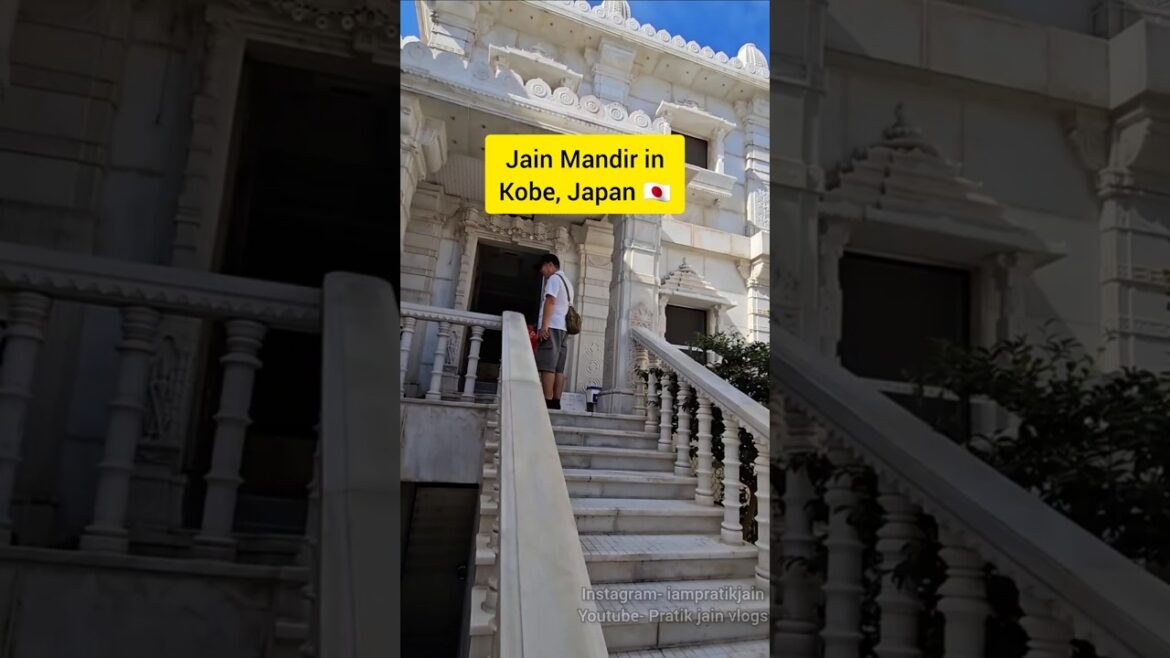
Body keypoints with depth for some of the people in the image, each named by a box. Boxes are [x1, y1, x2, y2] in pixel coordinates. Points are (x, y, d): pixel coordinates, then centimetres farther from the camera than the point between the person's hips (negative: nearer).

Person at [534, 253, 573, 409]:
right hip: (563, 328, 9)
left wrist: (544, 326, -22)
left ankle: (548, 402, -19)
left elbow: (550, 301, -15)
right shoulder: (566, 281, 26)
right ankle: (556, 402, -2)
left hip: (552, 327, -9)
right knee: (558, 368, 3)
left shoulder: (554, 278, -2)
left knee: (548, 366, -13)